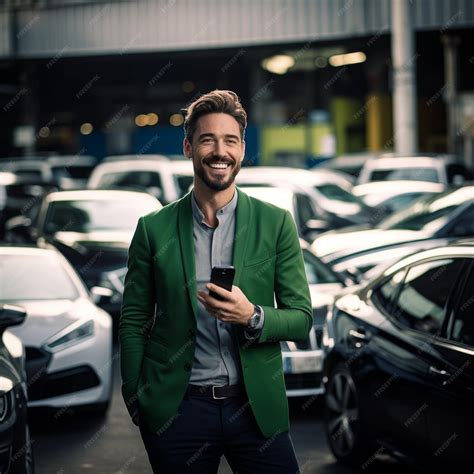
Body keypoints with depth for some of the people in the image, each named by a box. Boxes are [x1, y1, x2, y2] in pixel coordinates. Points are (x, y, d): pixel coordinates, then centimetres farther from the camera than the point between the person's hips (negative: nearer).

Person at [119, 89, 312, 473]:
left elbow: (301, 319, 1)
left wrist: (252, 317, -18)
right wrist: (136, 401, -1)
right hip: (177, 409, 0)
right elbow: (133, 322, 5)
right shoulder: (154, 229, 1)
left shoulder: (276, 223, 1)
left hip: (257, 407, 0)